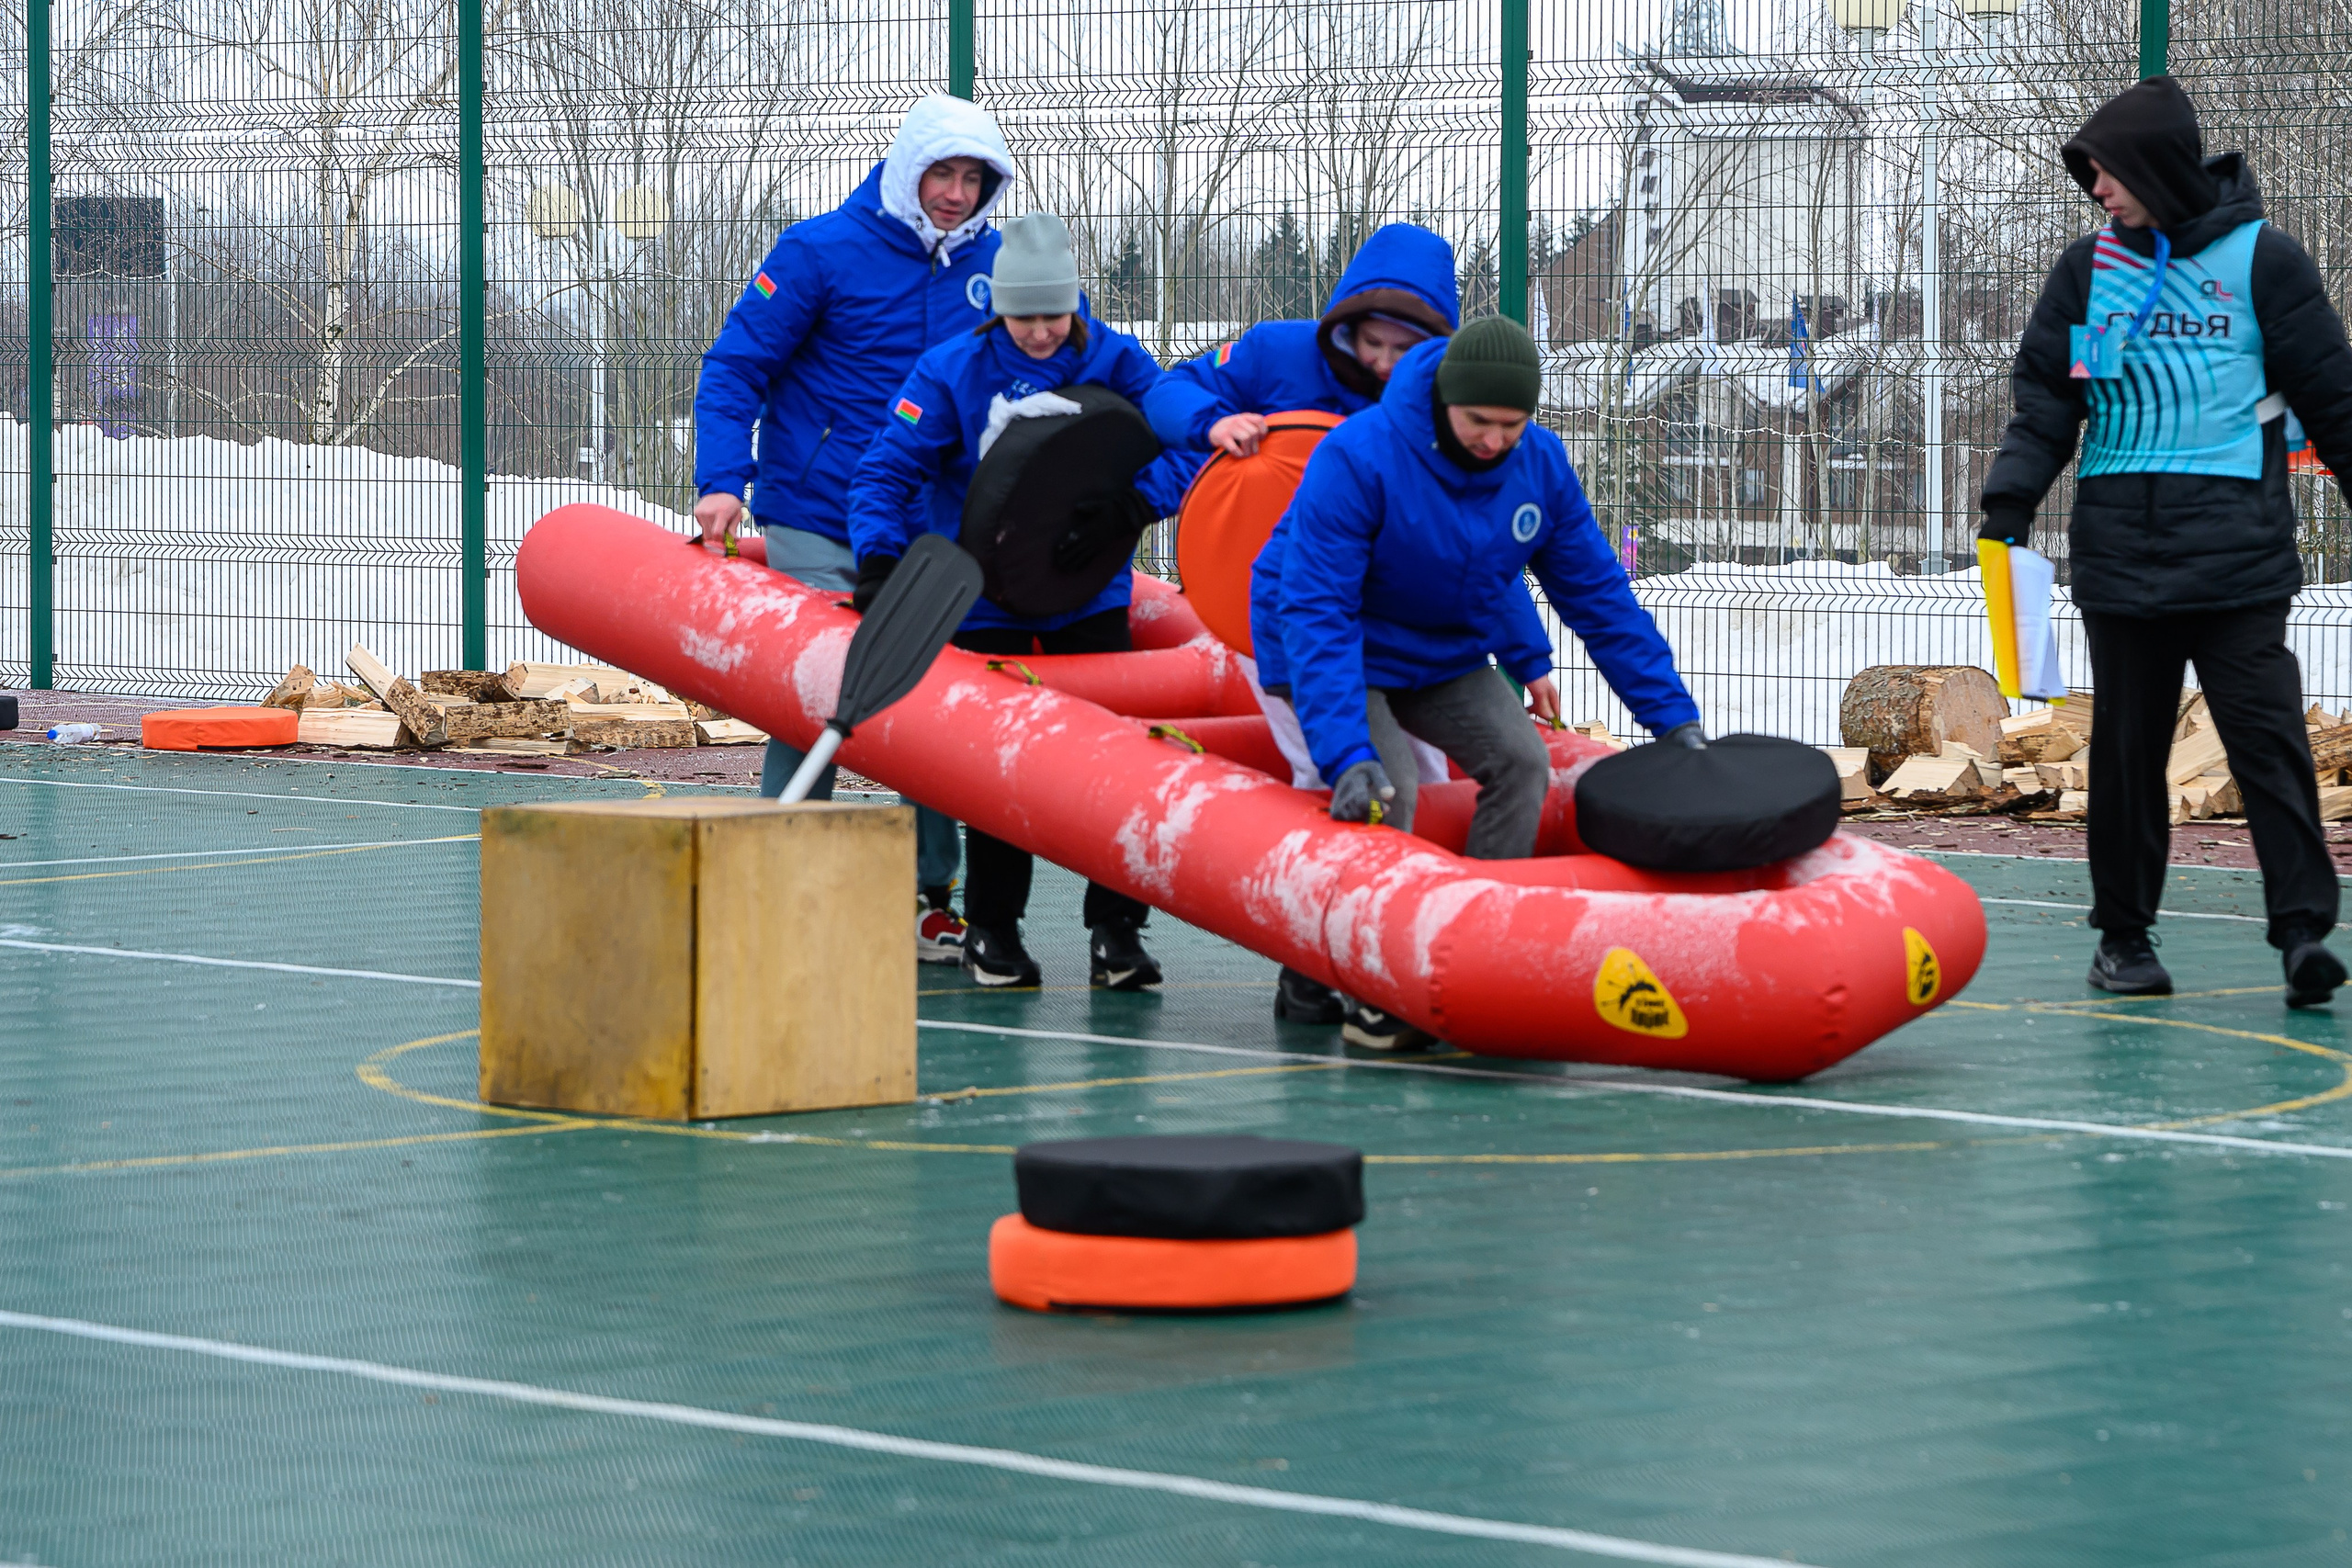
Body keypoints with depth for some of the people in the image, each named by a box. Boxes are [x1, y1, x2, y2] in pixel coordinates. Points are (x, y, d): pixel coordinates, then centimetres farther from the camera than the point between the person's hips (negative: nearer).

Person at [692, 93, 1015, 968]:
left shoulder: (997, 265, 7)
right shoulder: (821, 252, -5)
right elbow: (733, 370, -3)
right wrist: (723, 480, -15)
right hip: (818, 529, -4)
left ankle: (929, 894, 11)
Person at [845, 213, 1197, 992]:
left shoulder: (1117, 363, -6)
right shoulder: (952, 372, -9)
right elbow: (887, 469, -10)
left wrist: (1138, 499, -30)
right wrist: (879, 556, -25)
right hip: (985, 601, -1)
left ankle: (1115, 929, 2)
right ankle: (990, 928, 15)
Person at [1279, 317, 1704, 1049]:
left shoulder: (1541, 465, -13)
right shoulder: (1356, 459, -31)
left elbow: (1598, 595, -3)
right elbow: (1318, 613, -34)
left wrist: (1672, 717, -5)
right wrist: (1346, 753, -43)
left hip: (1445, 659, 5)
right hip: (1345, 657, -5)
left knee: (1520, 760, -16)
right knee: (1387, 790, -26)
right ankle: (1375, 997, -16)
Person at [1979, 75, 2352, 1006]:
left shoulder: (2260, 260, 3)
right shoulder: (2088, 271, 11)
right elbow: (2045, 396, 11)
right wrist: (2010, 502, -2)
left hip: (2238, 552, -3)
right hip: (2119, 548, 3)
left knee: (2266, 737, -10)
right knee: (2127, 747, 7)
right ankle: (2124, 935, 15)